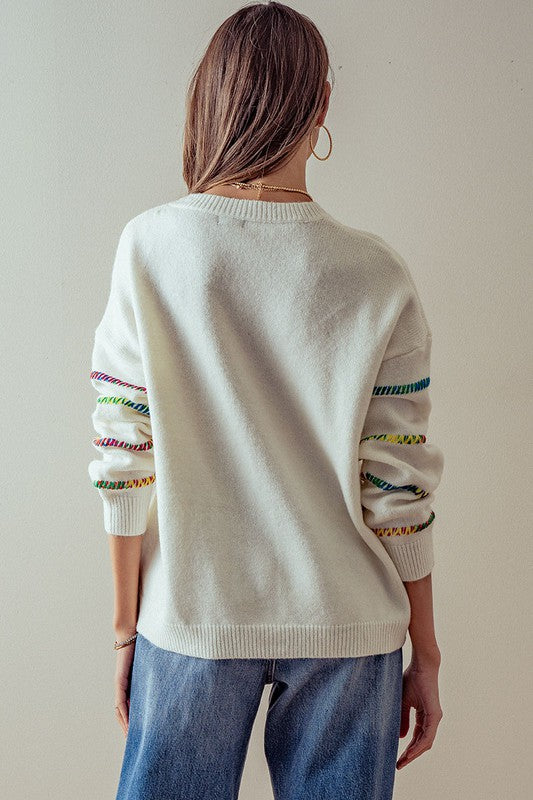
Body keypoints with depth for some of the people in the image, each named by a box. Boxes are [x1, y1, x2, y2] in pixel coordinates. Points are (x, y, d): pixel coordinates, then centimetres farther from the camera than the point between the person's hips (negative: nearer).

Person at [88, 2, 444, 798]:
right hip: (346, 624, 1)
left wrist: (125, 626, 6)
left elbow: (124, 461, -6)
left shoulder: (149, 246, -8)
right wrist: (425, 654, 7)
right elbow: (399, 488, -6)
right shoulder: (377, 276, -8)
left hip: (191, 619, 0)